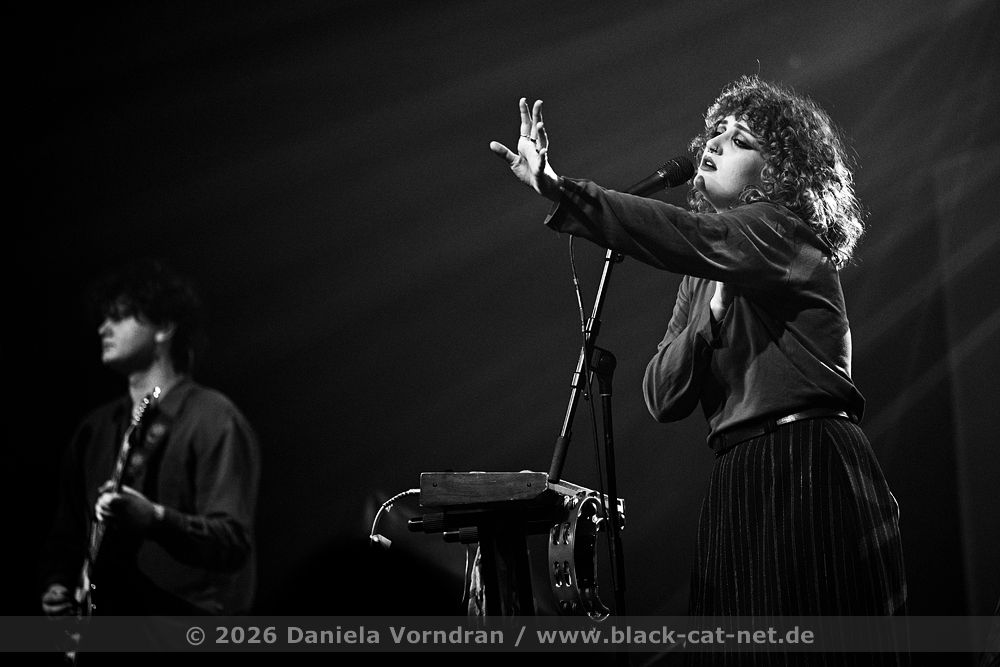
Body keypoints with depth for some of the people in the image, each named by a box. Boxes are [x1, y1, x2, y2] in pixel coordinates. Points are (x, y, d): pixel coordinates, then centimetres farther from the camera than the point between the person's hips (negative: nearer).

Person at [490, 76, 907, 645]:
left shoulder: (785, 233, -2)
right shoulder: (704, 280, 19)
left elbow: (686, 236, -23)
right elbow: (663, 398, 11)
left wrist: (557, 188, -30)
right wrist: (710, 317, -4)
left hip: (810, 474, -7)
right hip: (738, 485, 7)